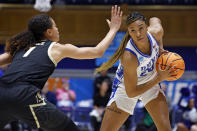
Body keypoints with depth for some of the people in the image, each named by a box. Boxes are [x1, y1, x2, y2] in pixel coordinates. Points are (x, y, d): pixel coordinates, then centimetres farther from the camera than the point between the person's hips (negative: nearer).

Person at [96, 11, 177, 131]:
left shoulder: (156, 32, -25)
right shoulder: (129, 57, -39)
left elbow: (154, 20, 4)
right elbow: (131, 92, -28)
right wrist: (159, 78, -29)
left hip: (150, 82, 4)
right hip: (126, 87, -4)